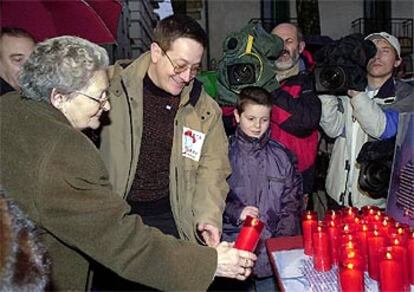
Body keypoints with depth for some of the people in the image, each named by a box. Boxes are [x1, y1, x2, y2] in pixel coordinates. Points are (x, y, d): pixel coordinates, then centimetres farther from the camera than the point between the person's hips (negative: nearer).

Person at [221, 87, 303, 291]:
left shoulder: (281, 156, 7)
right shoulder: (225, 153, 0)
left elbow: (291, 204, 7)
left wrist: (282, 240, -3)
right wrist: (235, 211, -14)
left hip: (274, 245, 2)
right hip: (234, 242, -1)